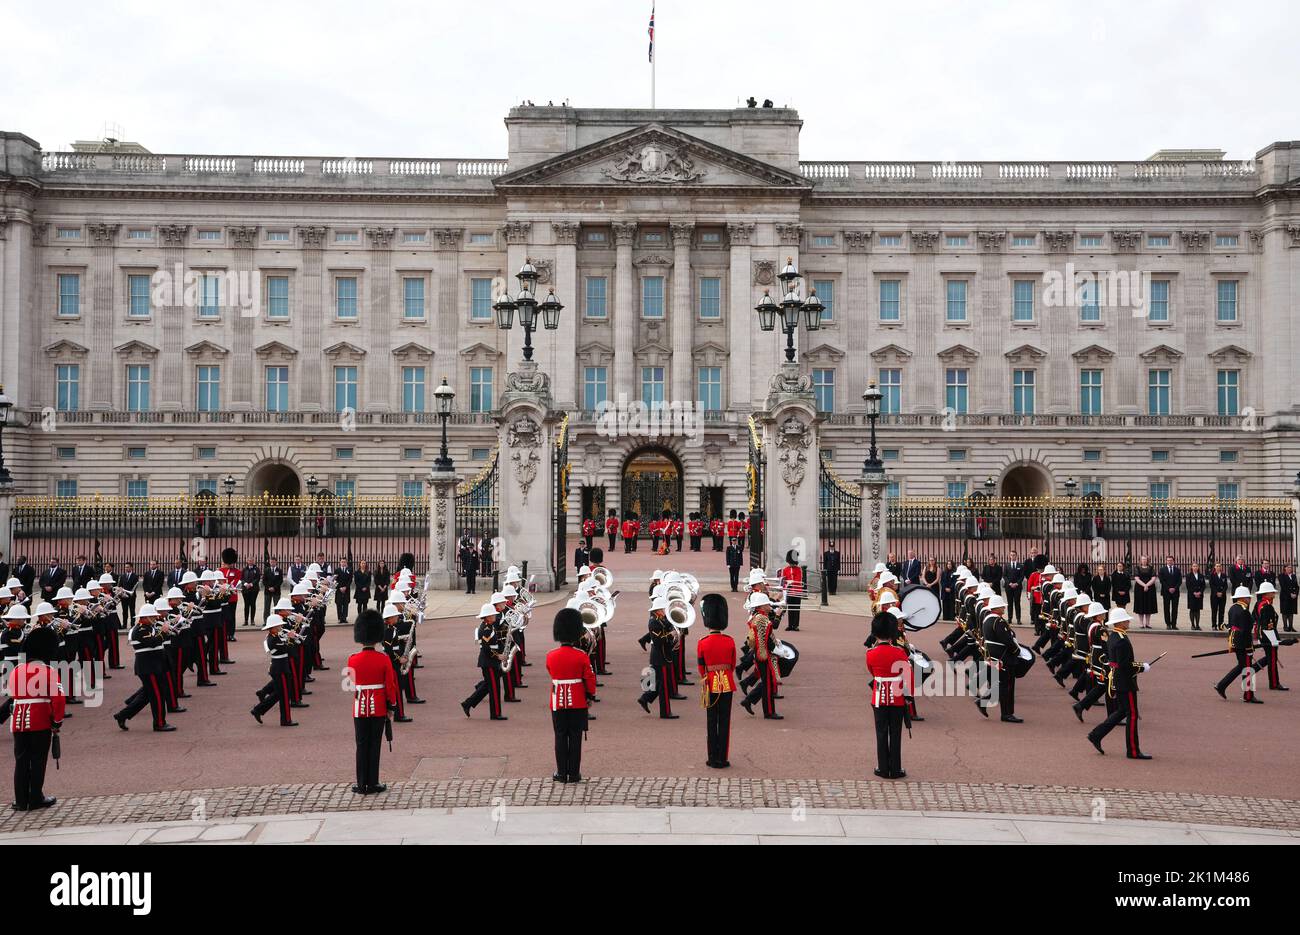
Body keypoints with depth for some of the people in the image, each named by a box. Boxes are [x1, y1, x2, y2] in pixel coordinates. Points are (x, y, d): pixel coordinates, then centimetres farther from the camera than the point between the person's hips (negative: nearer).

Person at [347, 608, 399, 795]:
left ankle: (362, 784, 10)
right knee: (374, 745, 6)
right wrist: (392, 705, 7)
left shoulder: (353, 660, -7)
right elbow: (390, 686, -5)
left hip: (360, 708, 1)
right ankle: (373, 784, 9)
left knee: (362, 745, 8)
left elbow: (351, 683, 8)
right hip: (379, 708, -1)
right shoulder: (384, 659, -10)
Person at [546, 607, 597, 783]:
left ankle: (561, 773, 11)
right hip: (578, 702, -1)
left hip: (558, 702, 1)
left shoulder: (550, 656, -5)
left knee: (561, 737, 8)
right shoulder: (582, 656, -12)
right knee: (575, 737, 5)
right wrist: (591, 695, 10)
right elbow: (590, 678, -6)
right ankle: (574, 773, 9)